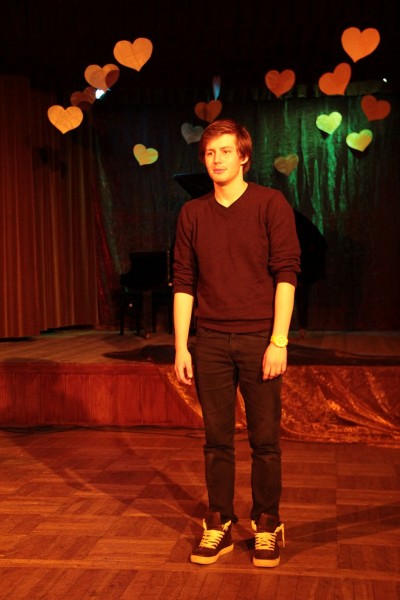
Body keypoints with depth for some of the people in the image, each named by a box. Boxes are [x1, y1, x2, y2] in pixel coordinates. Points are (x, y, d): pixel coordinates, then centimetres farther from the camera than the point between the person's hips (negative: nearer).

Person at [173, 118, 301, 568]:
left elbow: (286, 273, -6)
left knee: (264, 440, 4)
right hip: (210, 341, 3)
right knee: (217, 440, 8)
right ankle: (218, 526, 21)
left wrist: (278, 340, -12)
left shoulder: (271, 204, 0)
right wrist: (180, 347, 2)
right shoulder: (192, 213, 9)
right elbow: (183, 282, 7)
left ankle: (267, 525, 19)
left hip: (259, 339, -2)